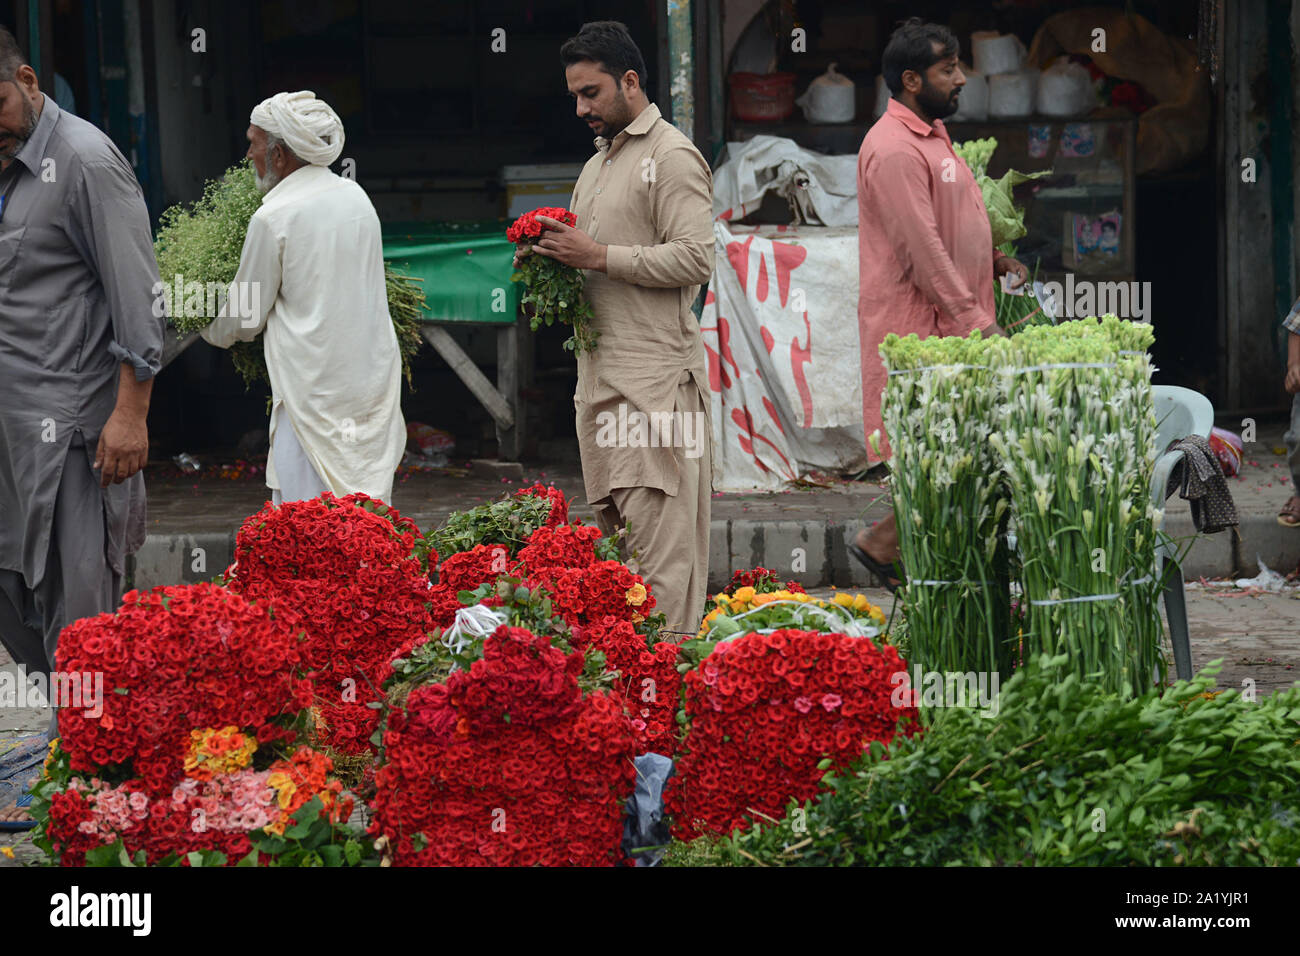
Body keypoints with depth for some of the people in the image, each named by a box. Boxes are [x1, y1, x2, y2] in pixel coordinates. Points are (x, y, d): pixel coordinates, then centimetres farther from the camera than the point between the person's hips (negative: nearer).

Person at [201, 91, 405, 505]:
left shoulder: (273, 218, -13)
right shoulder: (357, 198, 7)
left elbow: (245, 318, -3)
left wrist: (209, 331, 19)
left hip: (315, 389, -7)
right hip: (375, 377, 7)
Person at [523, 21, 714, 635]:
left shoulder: (671, 157, -6)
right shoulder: (597, 165, 23)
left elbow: (695, 259, -16)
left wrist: (598, 256, -16)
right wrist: (557, 261, 10)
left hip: (656, 377, -9)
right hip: (599, 375, 9)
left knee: (660, 538, -12)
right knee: (611, 532, 8)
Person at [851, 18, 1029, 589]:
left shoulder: (931, 136, 17)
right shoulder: (894, 149, -16)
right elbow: (922, 250, -21)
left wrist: (994, 261, 14)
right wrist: (973, 323, -20)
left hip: (952, 323, 10)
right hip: (918, 325, -10)